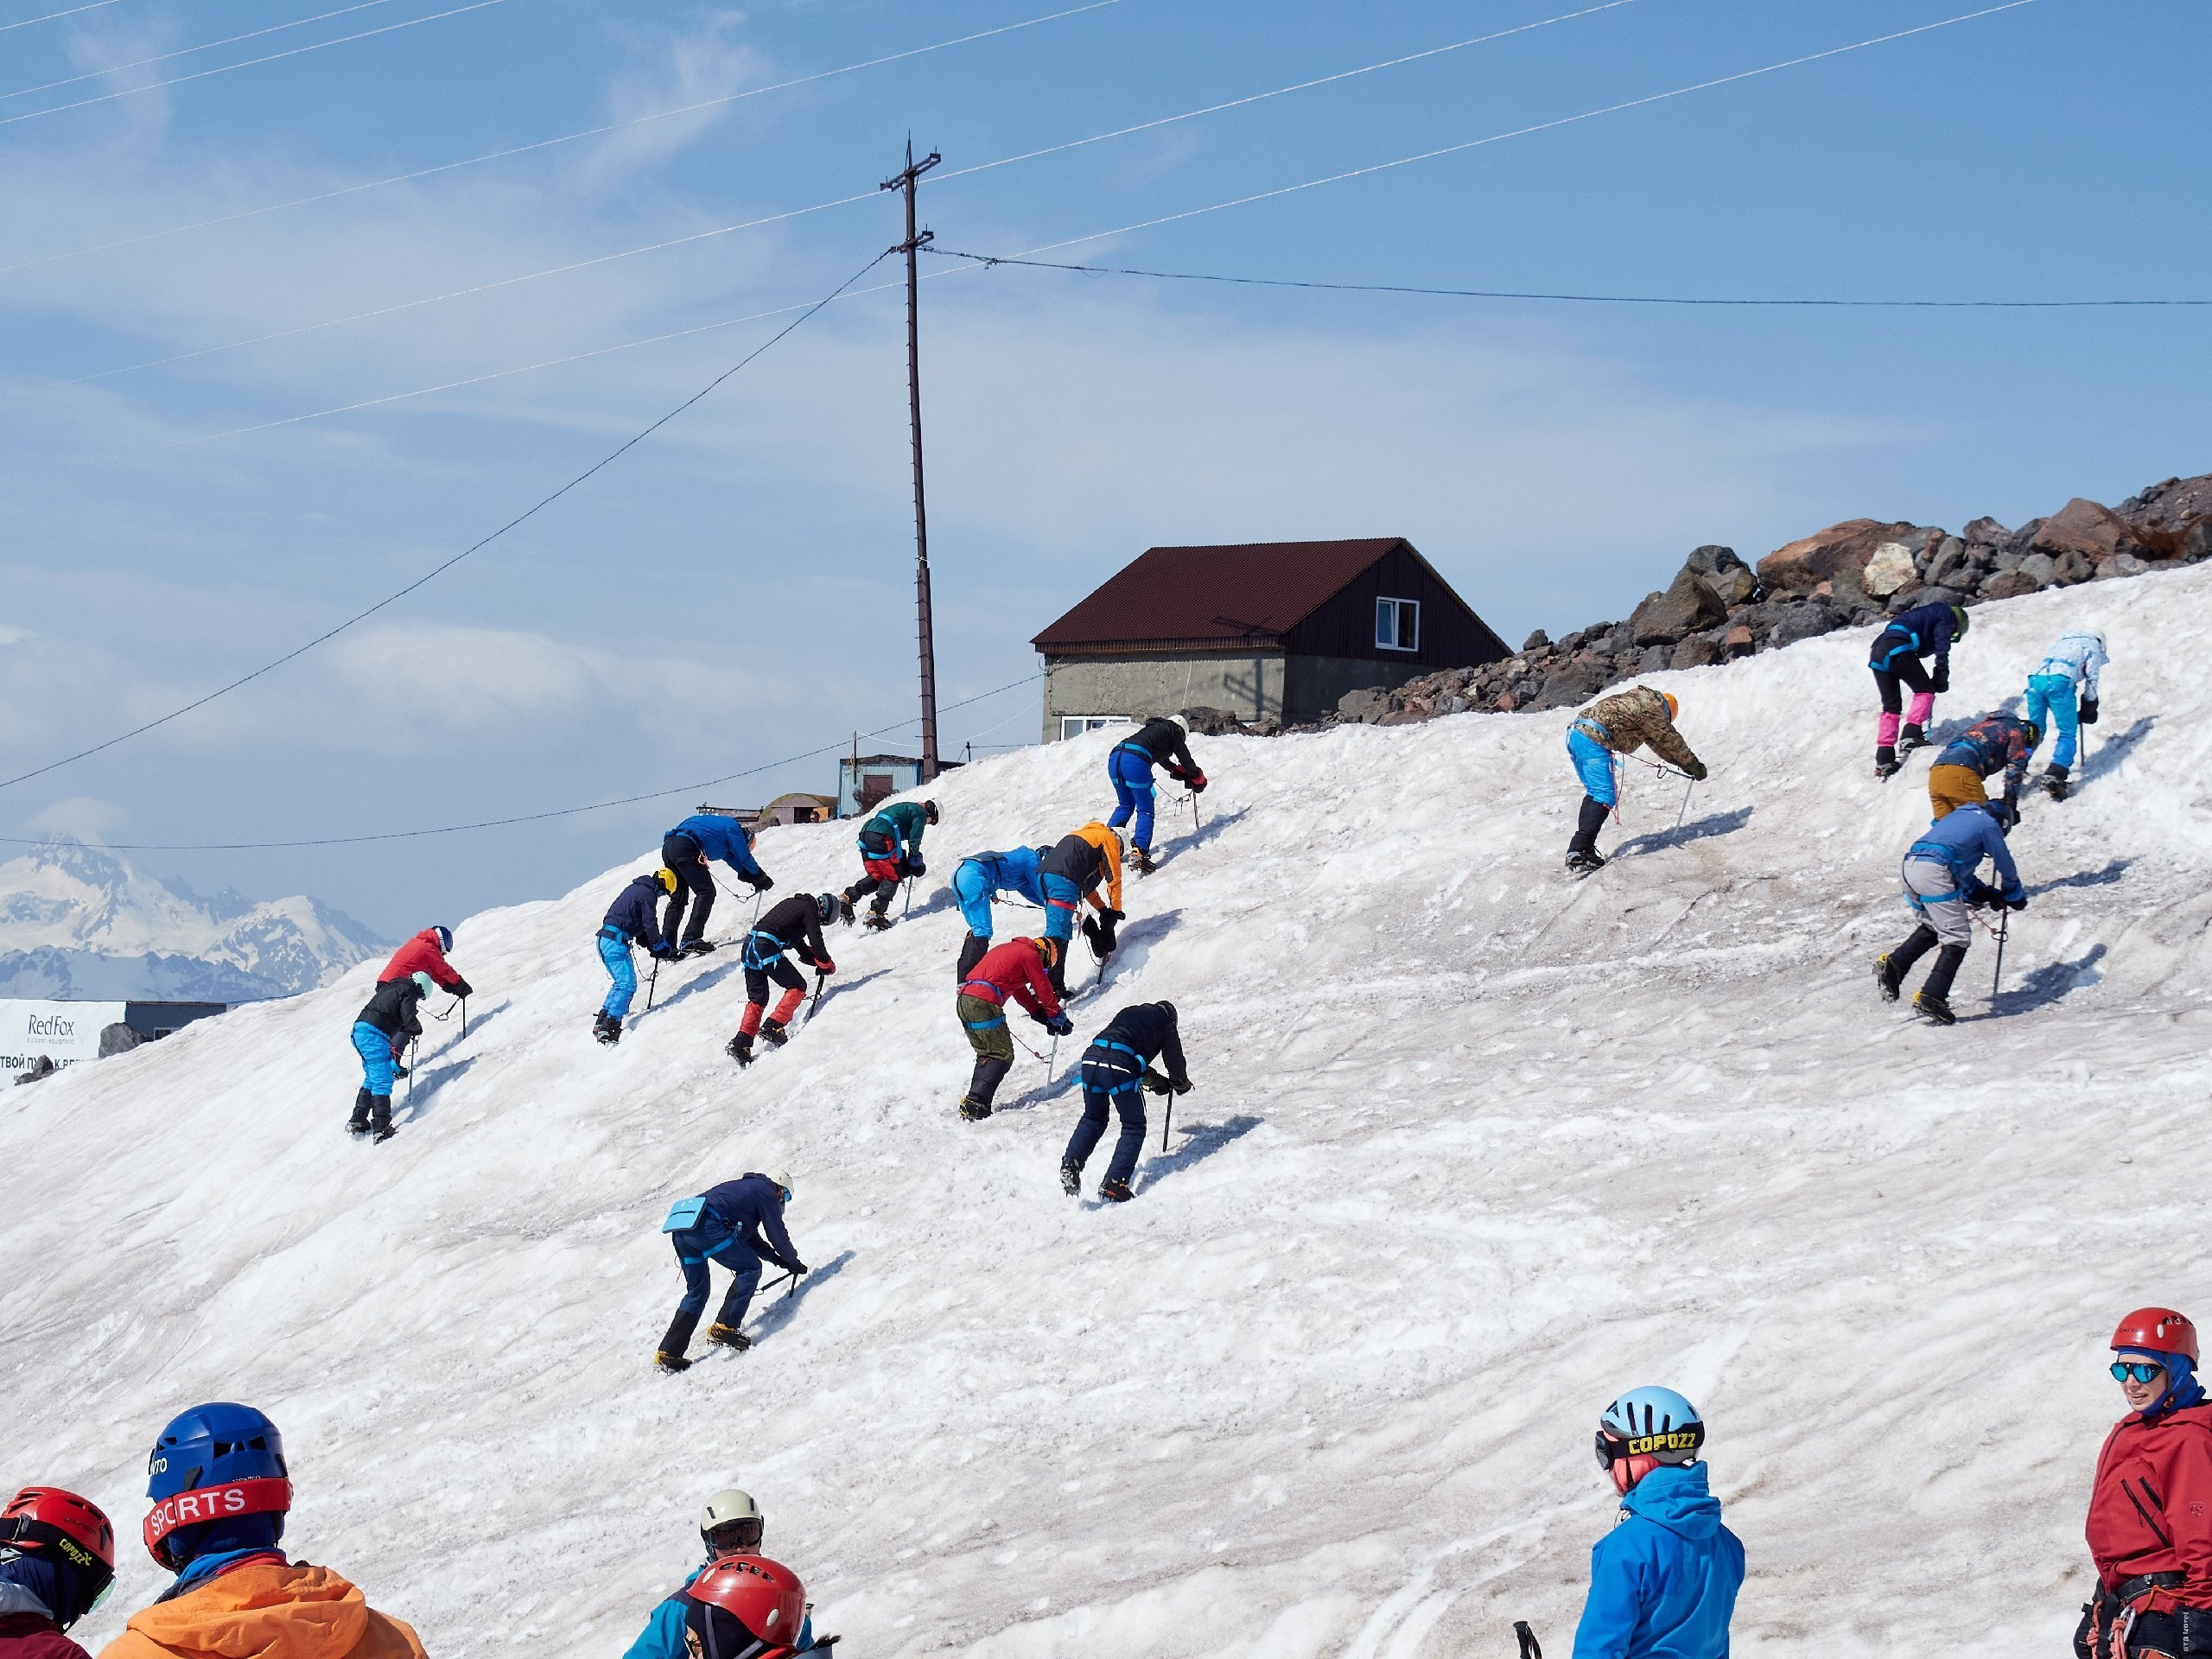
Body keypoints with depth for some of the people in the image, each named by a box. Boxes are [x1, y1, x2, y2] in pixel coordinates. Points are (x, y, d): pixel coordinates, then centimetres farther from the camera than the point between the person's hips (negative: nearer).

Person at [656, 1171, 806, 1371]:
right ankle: (724, 1327, -5)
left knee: (697, 1292, 17)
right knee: (750, 1269, 3)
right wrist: (794, 1263, 26)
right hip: (708, 1227, -9)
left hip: (680, 1231, 9)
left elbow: (752, 1239, 42)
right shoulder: (767, 1192, 10)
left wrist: (778, 1259, 41)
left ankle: (668, 1352, 11)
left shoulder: (746, 1187, 36)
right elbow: (777, 1233, 10)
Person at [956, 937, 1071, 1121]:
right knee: (1002, 1056, -3)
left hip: (963, 1001, 9)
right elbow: (1044, 990, 7)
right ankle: (975, 1103, -15)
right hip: (984, 1004, -9)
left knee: (985, 1054, 18)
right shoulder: (1031, 955, 2)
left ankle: (972, 1102, 7)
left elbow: (1020, 991, 35)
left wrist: (1039, 1013, 34)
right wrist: (1058, 1018, 21)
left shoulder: (1010, 949, 28)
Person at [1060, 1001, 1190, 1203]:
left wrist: (1156, 1081, 51)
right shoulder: (1166, 1025, 19)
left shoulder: (1129, 1012, 34)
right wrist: (1181, 1085, 47)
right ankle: (1114, 1183, 0)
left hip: (1091, 1059, 5)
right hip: (1121, 1068, -5)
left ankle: (1071, 1165, 3)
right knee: (1134, 1127, 11)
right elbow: (1174, 1059, 24)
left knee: (1092, 1119, 24)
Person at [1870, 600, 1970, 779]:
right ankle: (1910, 735, -15)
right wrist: (1942, 679, 7)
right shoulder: (1945, 617, 13)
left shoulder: (1928, 613, 37)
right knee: (1925, 690, 3)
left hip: (1876, 654, 8)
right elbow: (1942, 651, 2)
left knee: (1891, 705, 11)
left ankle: (1884, 759, 5)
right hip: (1898, 649, -8)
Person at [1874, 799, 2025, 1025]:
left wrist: (1987, 894, 38)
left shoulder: (1961, 816, 33)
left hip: (1909, 867, 8)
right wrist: (2015, 896, 35)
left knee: (1933, 926, 25)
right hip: (1934, 872, -8)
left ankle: (1894, 964, 6)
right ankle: (1932, 997, -11)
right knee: (1957, 938, -1)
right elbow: (2005, 865, 17)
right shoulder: (1988, 824, 11)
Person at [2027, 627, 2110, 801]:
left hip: (2036, 677, 5)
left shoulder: (2063, 642, 40)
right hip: (2061, 680, -5)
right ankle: (2055, 775, -19)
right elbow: (2091, 677, 11)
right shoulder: (2093, 645, 23)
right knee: (2067, 733, -1)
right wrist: (2089, 707, 18)